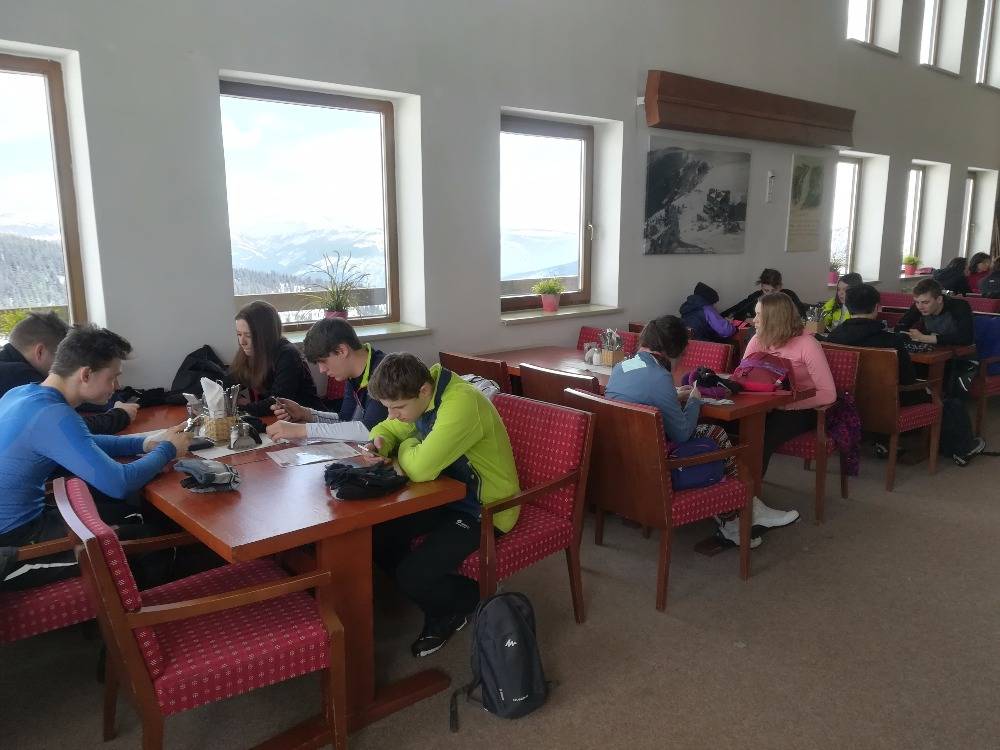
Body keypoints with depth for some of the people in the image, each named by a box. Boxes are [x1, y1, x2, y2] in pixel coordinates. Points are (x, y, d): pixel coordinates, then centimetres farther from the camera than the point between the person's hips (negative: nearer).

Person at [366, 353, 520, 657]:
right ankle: (429, 591, 17)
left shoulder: (461, 404, -32)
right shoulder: (420, 396, -4)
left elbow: (420, 469, -39)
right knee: (376, 535, -4)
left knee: (412, 576, -19)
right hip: (448, 493, 9)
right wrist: (380, 441, -13)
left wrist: (405, 447, -16)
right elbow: (387, 429, 12)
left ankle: (477, 598, 12)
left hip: (484, 507, -8)